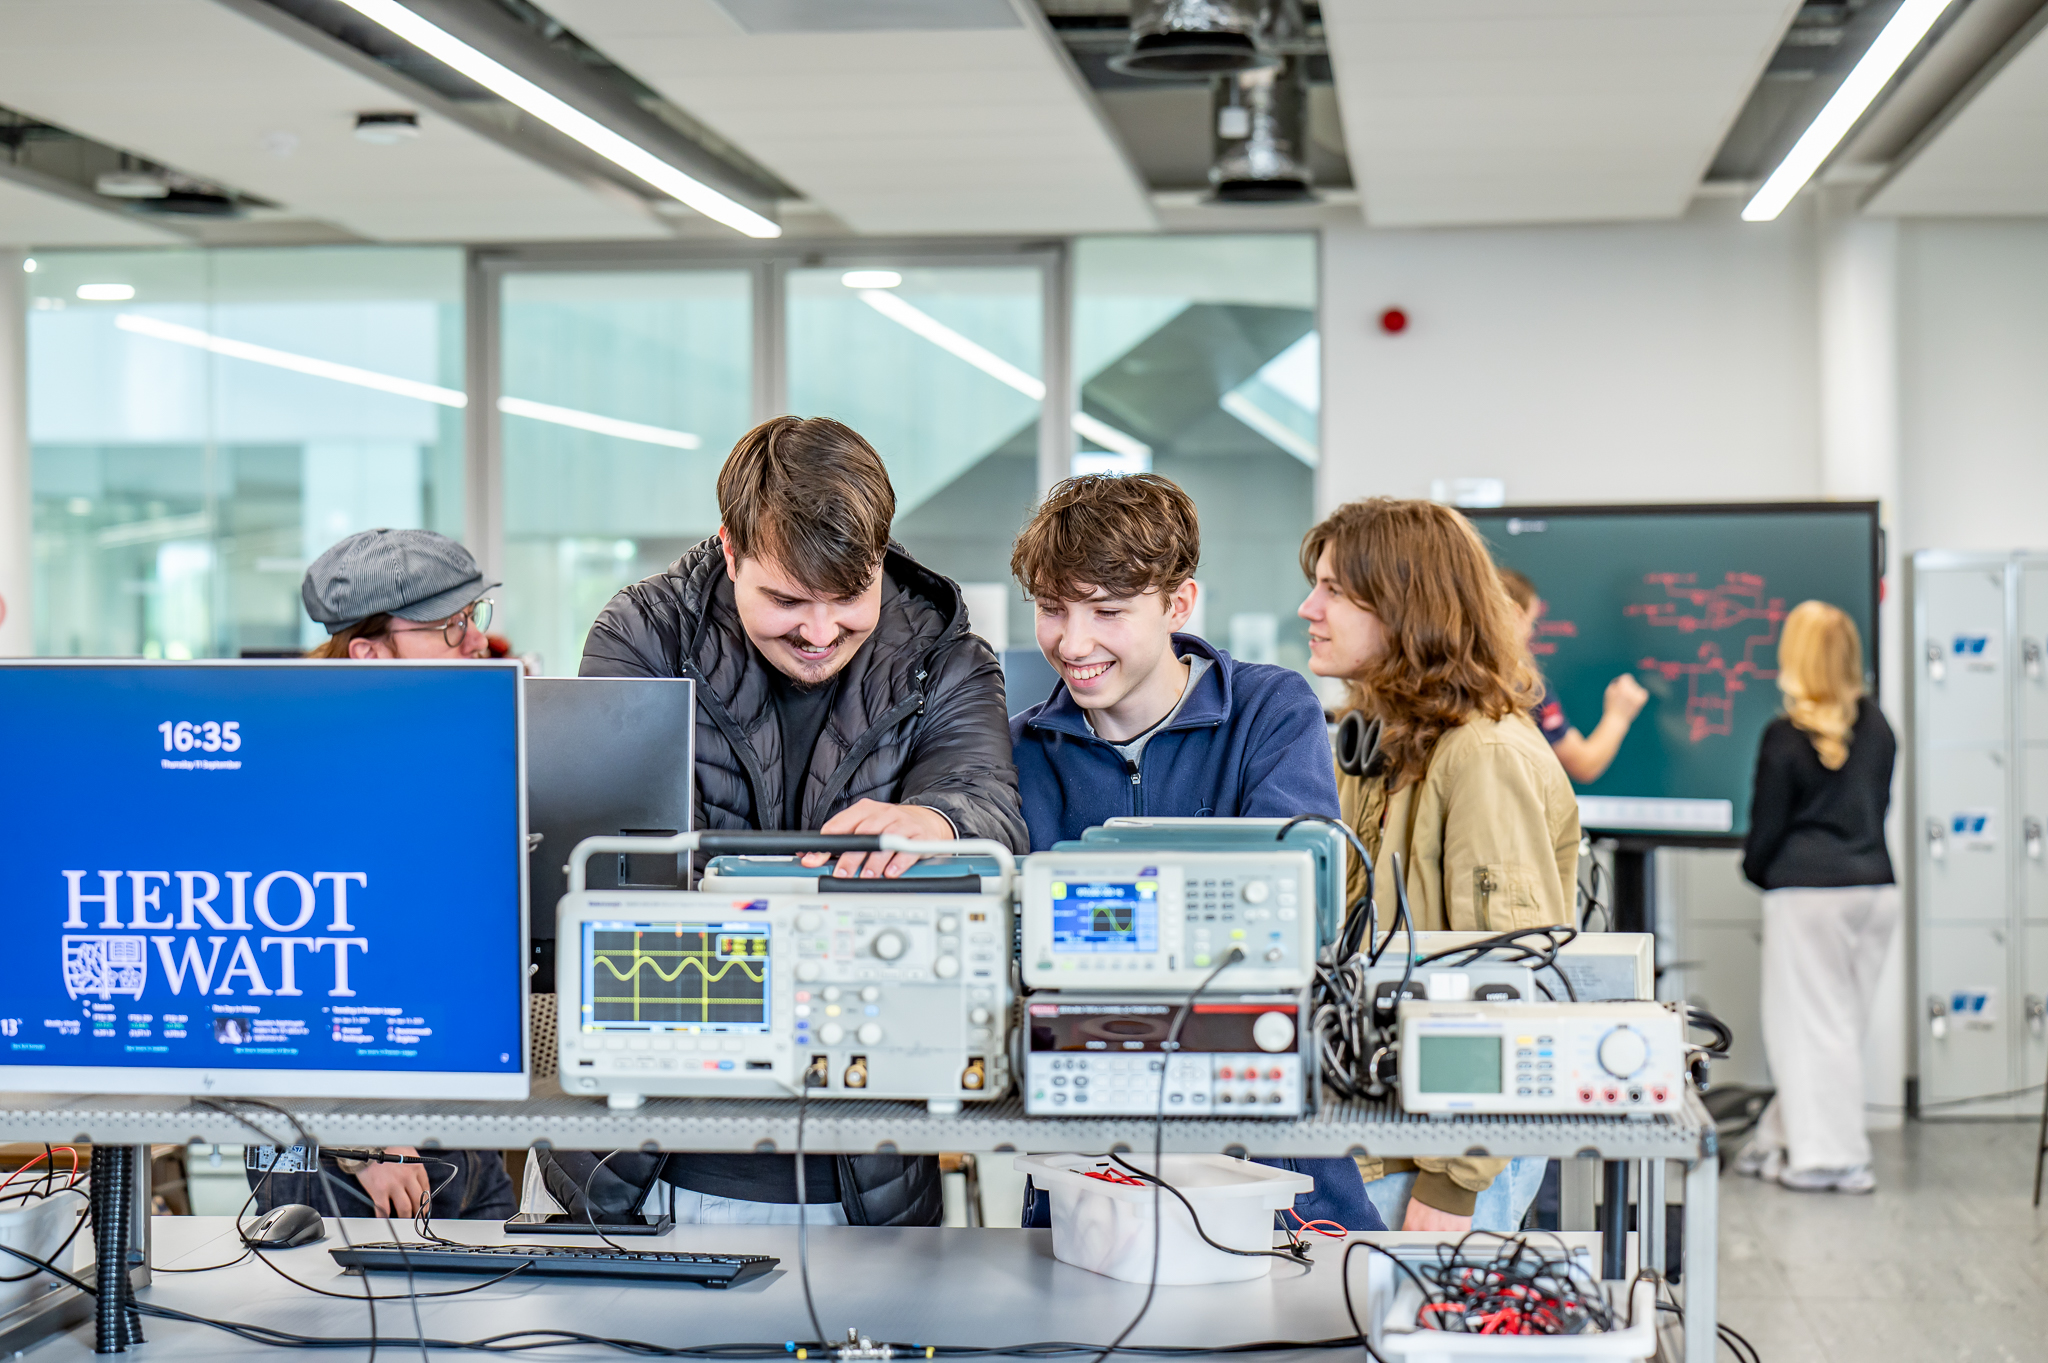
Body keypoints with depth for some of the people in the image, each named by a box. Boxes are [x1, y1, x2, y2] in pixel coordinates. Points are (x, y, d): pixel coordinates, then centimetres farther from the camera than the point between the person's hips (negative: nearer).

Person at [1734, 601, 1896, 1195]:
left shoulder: (1785, 736, -10)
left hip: (1807, 890, -6)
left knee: (1811, 1023, 1)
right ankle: (1781, 1141, 19)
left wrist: (1755, 870, 14)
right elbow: (1879, 802, 15)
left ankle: (1832, 1157, 1)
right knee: (1844, 1022, 11)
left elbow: (1767, 827, -5)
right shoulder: (1877, 726, 6)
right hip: (1876, 884, 6)